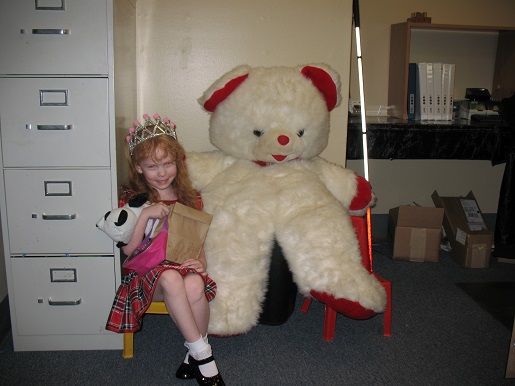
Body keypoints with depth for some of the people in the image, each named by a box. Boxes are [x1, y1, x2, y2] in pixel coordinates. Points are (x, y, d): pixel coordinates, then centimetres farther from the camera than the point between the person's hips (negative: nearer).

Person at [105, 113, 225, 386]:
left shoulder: (188, 199, 11)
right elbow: (128, 249, -5)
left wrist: (201, 263, -9)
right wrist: (145, 215, -19)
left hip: (184, 266, 2)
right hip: (148, 270, -2)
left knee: (194, 285, -35)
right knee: (171, 278, -38)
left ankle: (195, 355, -13)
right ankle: (203, 353, -27)